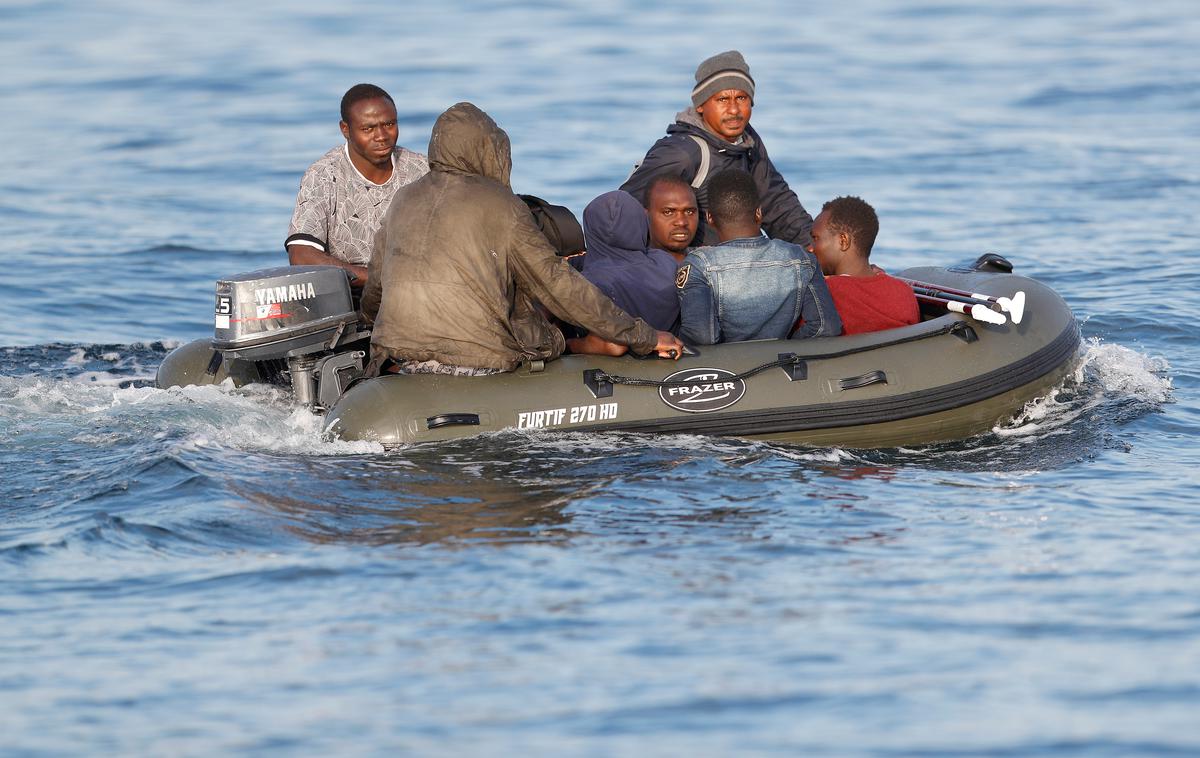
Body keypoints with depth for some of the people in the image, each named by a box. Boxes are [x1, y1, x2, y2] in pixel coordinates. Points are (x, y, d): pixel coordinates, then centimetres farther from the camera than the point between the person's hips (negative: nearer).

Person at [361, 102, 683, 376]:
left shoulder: (403, 199, 14)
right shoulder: (501, 205, -1)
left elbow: (372, 293, 20)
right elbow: (557, 283, -2)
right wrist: (645, 337, 2)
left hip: (400, 361, 5)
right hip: (480, 359, -5)